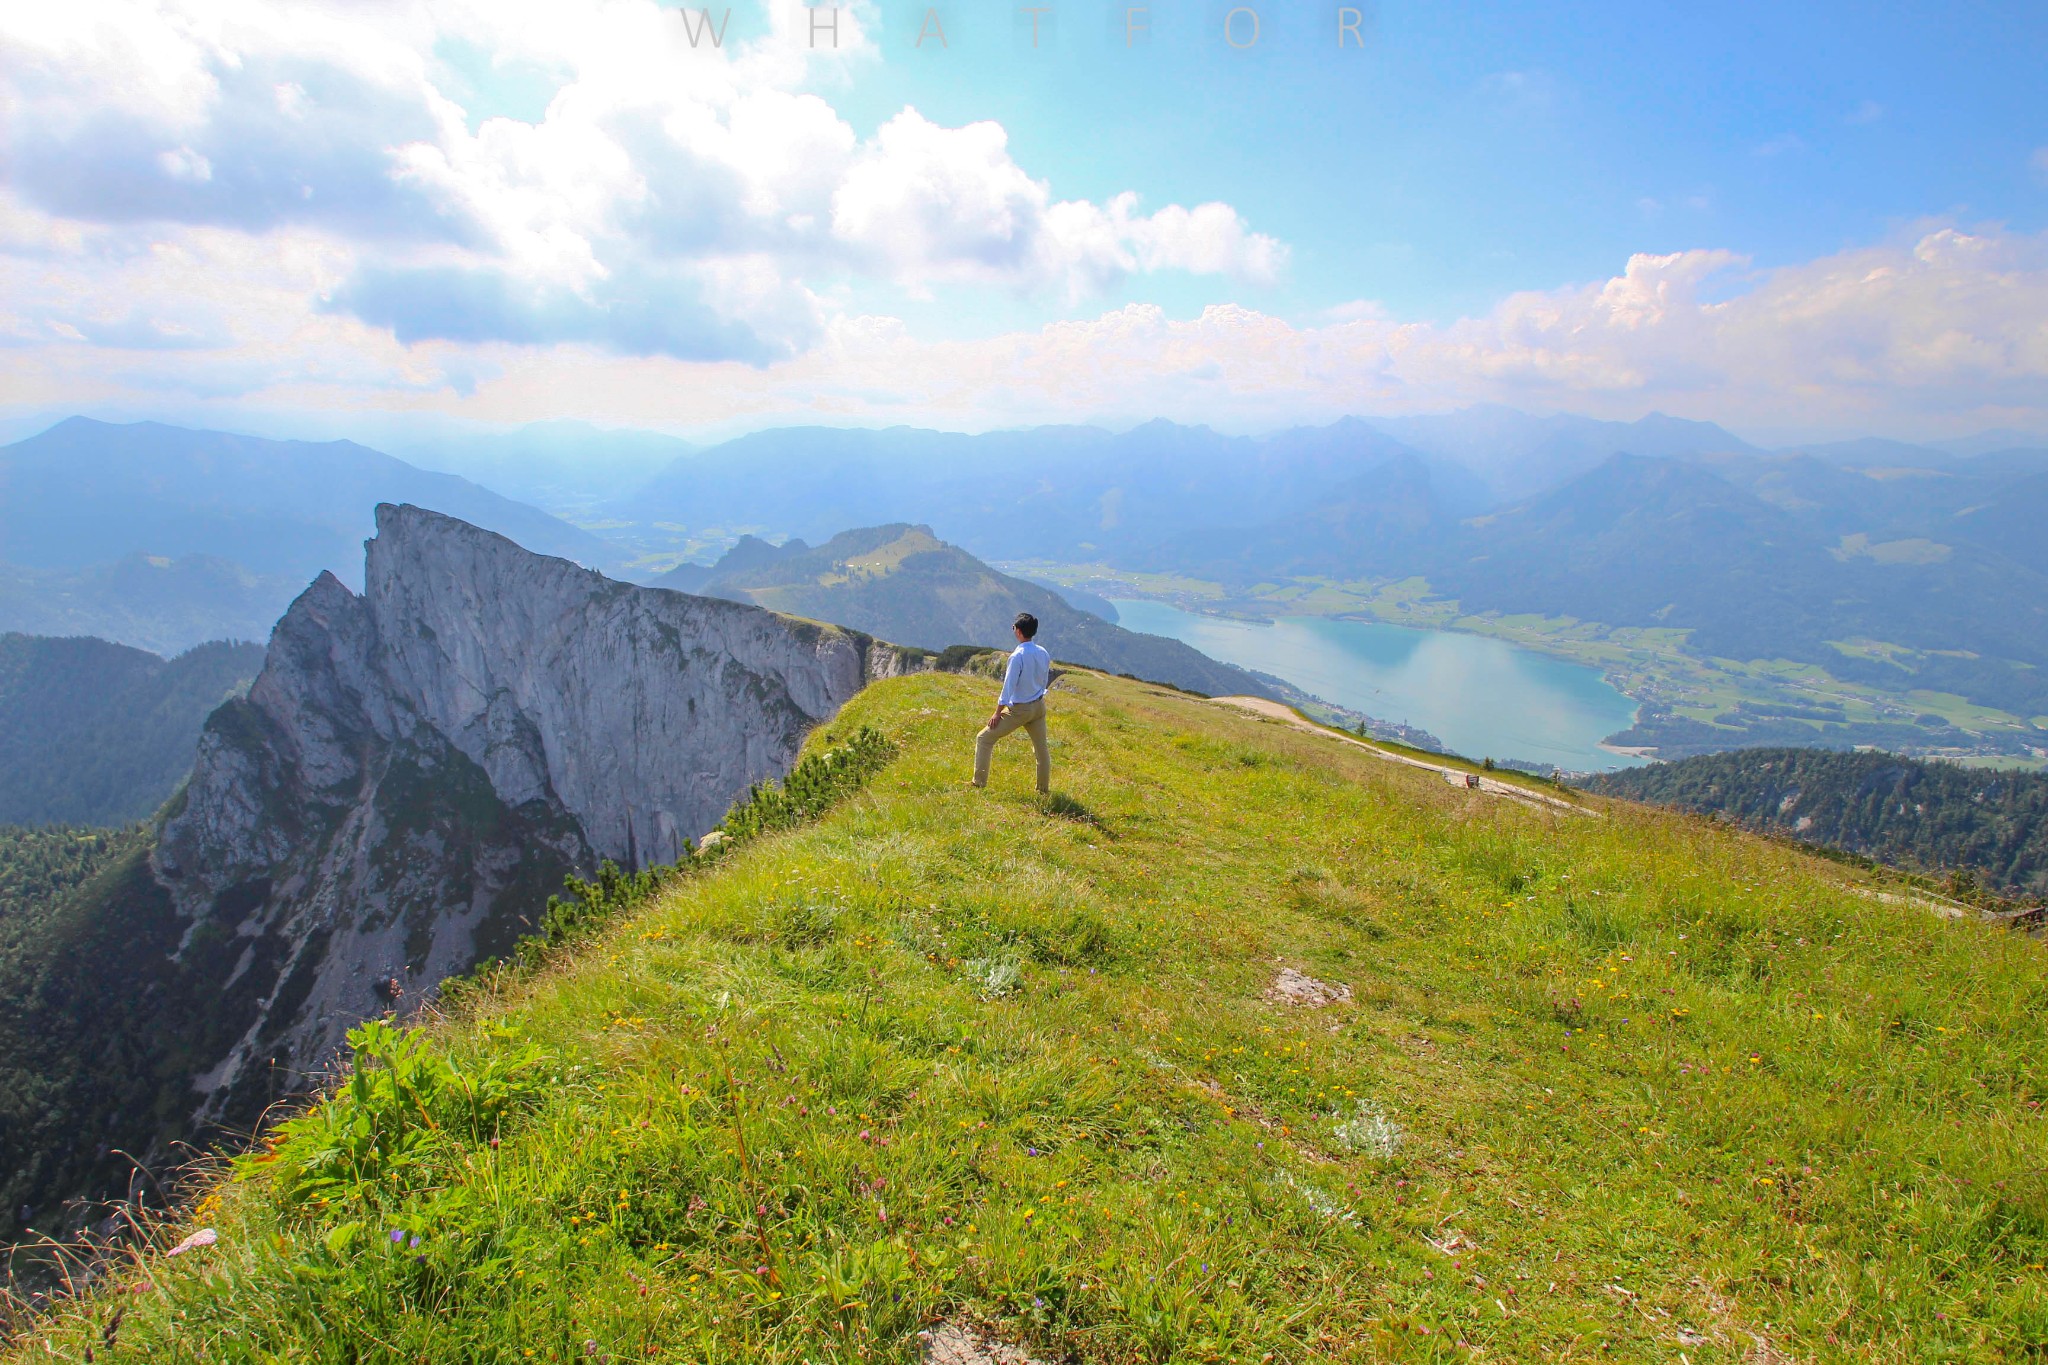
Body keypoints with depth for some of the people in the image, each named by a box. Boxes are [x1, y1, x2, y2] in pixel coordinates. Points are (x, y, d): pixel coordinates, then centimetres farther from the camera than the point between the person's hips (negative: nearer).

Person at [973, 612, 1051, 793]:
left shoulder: (1017, 656, -21)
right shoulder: (1043, 653, -1)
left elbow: (1008, 686, -18)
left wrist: (998, 713, -10)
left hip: (1019, 710, -6)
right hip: (1039, 706, 6)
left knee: (984, 739, 4)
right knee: (1041, 748, 17)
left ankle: (979, 784, 5)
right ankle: (1044, 790, 24)